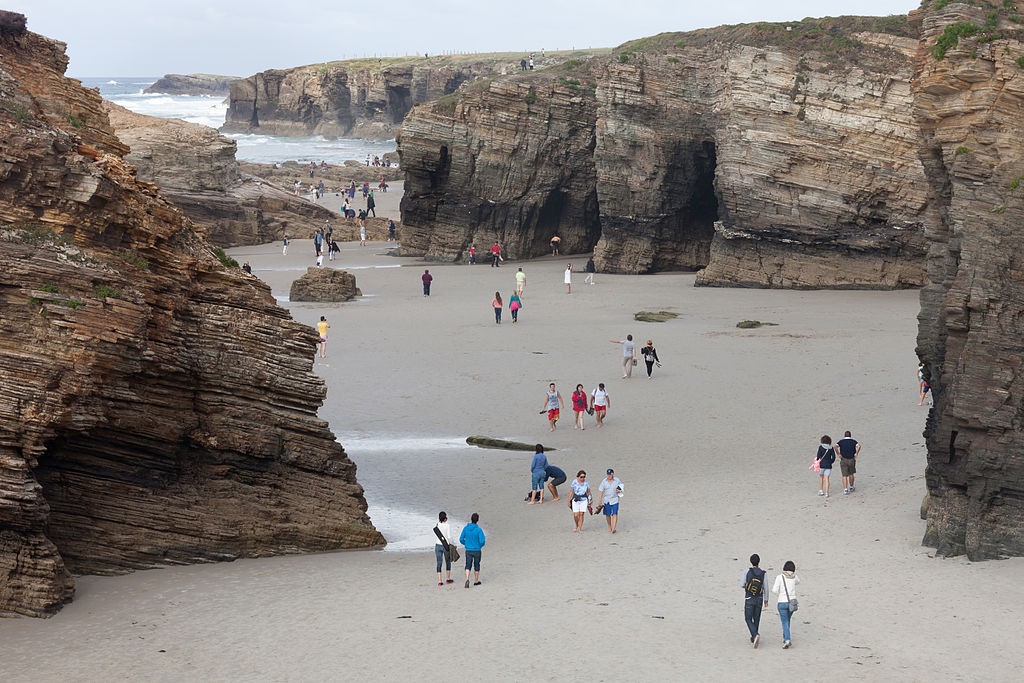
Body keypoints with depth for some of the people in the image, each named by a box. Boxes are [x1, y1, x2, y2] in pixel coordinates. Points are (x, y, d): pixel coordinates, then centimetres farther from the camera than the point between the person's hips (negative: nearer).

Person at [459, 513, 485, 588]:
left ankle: (467, 579, -17)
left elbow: (461, 539, 1)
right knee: (476, 566, 15)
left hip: (468, 550, 2)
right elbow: (482, 541, -17)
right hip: (477, 550, -2)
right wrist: (480, 546, 5)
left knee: (468, 566, 5)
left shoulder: (466, 528, -4)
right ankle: (476, 581, 26)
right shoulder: (478, 530, -15)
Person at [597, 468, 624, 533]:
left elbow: (621, 488, 13)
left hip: (615, 500, -1)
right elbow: (601, 492, 3)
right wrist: (600, 501, 1)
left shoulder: (617, 480, -1)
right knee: (607, 515, 9)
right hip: (606, 500, 1)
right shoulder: (604, 482, 0)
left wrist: (619, 491, -11)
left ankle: (613, 528, -16)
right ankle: (609, 527, 31)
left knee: (615, 514, -12)